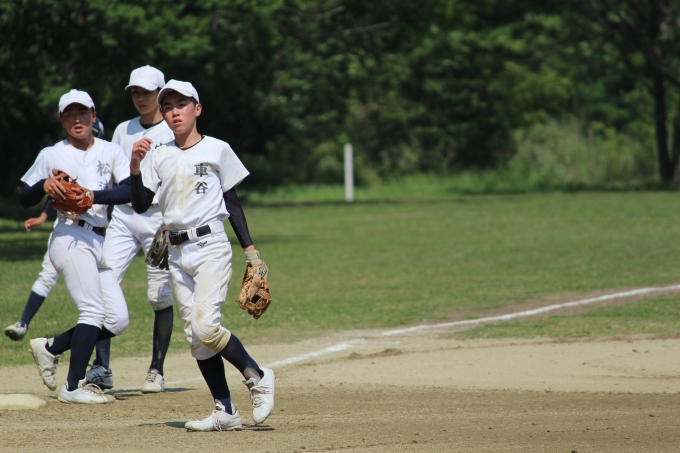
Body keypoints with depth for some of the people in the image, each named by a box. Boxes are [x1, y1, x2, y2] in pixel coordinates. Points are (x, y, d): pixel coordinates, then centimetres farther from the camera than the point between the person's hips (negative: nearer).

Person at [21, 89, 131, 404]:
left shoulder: (111, 152, 9)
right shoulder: (51, 155, 4)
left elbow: (130, 190, -7)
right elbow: (25, 200, 6)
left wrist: (93, 195, -21)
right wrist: (44, 185, -14)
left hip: (99, 242, 5)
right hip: (71, 239, -5)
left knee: (117, 320, -1)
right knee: (93, 310, -18)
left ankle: (50, 348, 14)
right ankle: (73, 387, -16)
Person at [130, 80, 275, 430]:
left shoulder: (217, 150, 1)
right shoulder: (159, 156, 10)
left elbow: (232, 201, 5)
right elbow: (141, 205, 4)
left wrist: (249, 248, 2)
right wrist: (135, 167, -10)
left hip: (211, 246, -5)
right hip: (177, 252, 5)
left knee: (205, 325, -20)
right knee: (194, 335, 2)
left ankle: (257, 377, 0)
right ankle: (225, 411, 6)